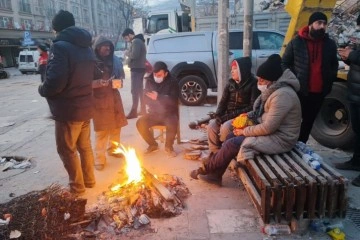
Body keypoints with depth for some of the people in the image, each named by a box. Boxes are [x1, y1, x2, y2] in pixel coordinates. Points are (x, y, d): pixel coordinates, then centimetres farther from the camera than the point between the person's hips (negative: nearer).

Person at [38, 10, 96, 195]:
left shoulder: (60, 47, -16)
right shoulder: (86, 47, 11)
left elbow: (55, 81, -24)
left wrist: (42, 89, -6)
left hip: (68, 109, -8)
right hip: (85, 107, 8)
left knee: (67, 149, 8)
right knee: (84, 146, 20)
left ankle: (77, 186, 20)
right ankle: (89, 179, 33)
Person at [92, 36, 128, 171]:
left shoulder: (115, 60, 6)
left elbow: (122, 75, 18)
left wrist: (119, 80, -4)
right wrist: (99, 82, -27)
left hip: (114, 96, 6)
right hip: (99, 99, -6)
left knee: (117, 125, 14)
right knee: (101, 129, -3)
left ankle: (113, 149, 35)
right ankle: (99, 158, 6)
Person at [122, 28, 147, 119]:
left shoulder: (136, 42, -14)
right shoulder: (138, 41, 19)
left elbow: (135, 55, -25)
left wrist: (127, 53, -9)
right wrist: (129, 54, 7)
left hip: (137, 69, -11)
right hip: (139, 68, 11)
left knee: (135, 90, -11)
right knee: (140, 89, 14)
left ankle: (134, 112, -11)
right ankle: (143, 109, 21)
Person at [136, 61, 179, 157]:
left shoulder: (172, 82, -8)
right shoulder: (150, 81, 2)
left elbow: (173, 101, -16)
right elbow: (146, 98, 3)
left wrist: (158, 97, -27)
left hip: (169, 113, -3)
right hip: (154, 113, 4)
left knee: (172, 124, -35)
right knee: (140, 123, -21)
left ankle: (169, 146, -5)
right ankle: (153, 145, 3)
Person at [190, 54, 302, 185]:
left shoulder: (282, 95, -25)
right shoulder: (273, 90, 6)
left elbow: (268, 128, -27)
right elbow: (261, 113, 18)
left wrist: (244, 131, -14)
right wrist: (246, 116, -1)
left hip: (279, 139, -9)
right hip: (271, 131, 9)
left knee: (233, 144, -15)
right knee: (231, 137, 1)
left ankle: (205, 169, 5)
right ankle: (214, 174, 8)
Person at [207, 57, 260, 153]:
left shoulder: (253, 84, -7)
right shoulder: (230, 83, 11)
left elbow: (253, 106, -14)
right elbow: (223, 101, 10)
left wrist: (232, 115, -19)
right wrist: (218, 115, -10)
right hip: (228, 115, 6)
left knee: (226, 127, -31)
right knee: (212, 125, -18)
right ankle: (214, 152, -8)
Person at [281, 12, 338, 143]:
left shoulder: (330, 44, 7)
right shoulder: (296, 42, -4)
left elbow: (334, 65, 19)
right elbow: (284, 63, 1)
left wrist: (329, 82, 9)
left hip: (319, 93, 4)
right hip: (299, 91, -4)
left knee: (309, 121, 13)